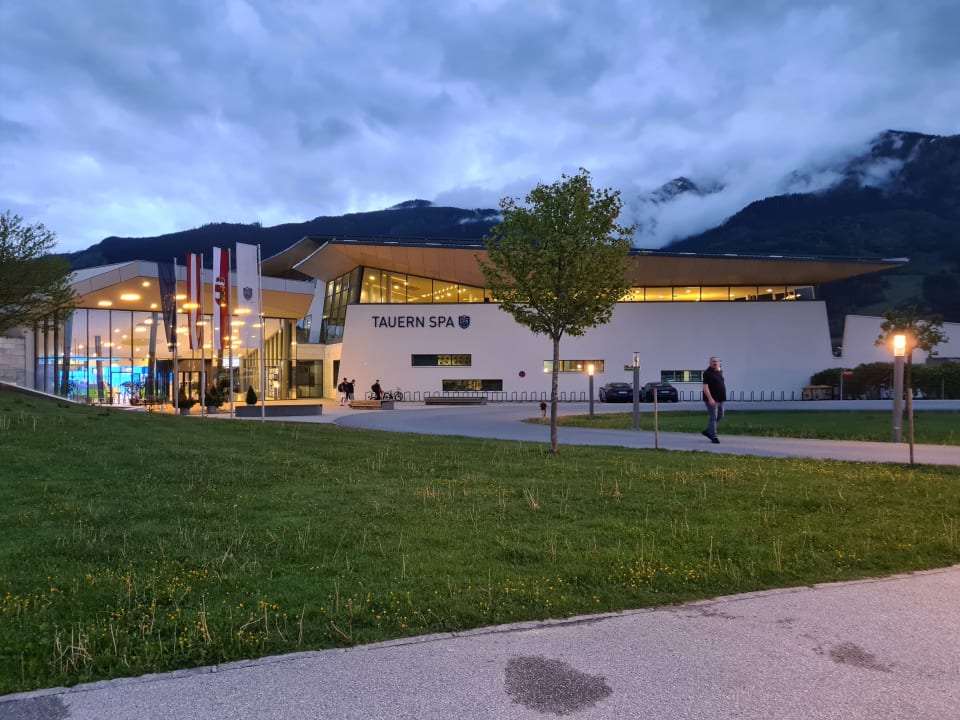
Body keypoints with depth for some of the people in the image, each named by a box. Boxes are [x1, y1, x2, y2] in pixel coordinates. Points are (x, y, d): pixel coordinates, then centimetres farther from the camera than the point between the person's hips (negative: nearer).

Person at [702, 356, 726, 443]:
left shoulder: (719, 372, 11)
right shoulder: (707, 373, -12)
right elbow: (705, 387, -20)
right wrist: (710, 398, -28)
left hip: (720, 399, 8)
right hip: (712, 399, -8)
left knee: (720, 416, 14)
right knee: (713, 418, -7)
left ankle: (708, 431, 26)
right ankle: (714, 437, -3)